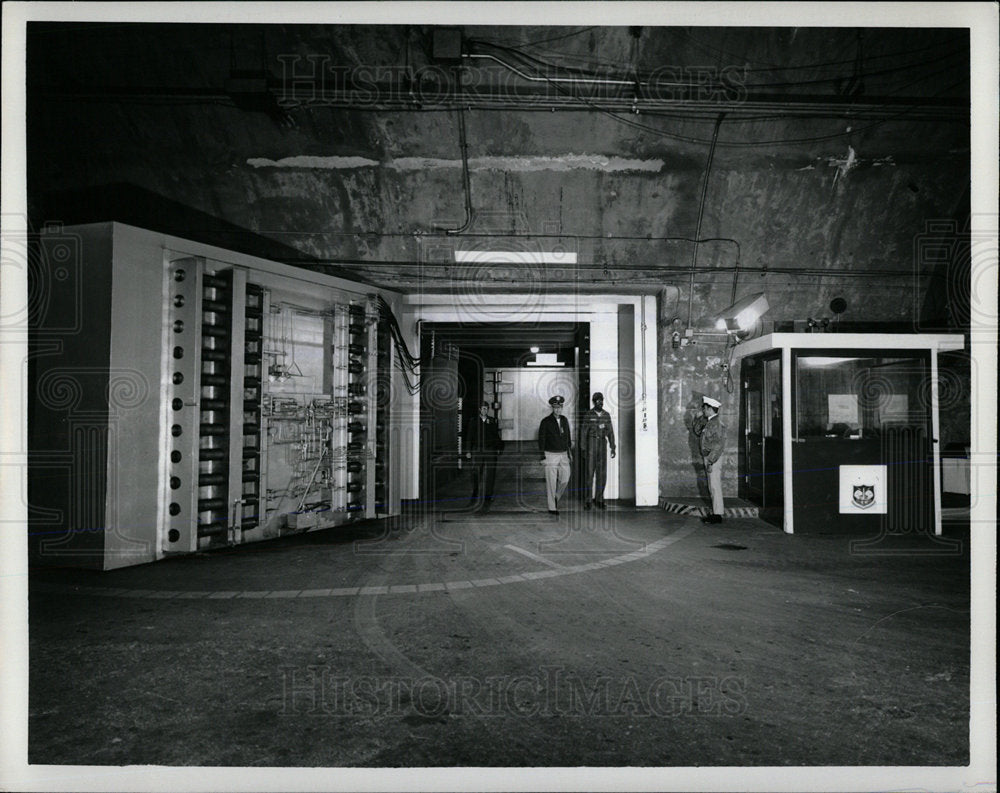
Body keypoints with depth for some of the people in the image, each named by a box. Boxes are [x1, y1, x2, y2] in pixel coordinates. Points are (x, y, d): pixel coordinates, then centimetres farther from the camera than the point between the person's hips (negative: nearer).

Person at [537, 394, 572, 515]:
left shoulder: (564, 420, 9)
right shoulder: (546, 422, -8)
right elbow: (541, 439, -7)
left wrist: (569, 452, 14)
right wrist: (542, 456, -11)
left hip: (563, 454, 5)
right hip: (551, 454, -5)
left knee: (565, 479, 4)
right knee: (551, 482, -2)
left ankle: (555, 497, 30)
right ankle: (552, 508, 6)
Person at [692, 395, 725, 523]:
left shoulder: (717, 423, -17)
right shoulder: (708, 422, 12)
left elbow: (718, 445, -21)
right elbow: (696, 430, 24)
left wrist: (710, 462, -23)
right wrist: (702, 417, 11)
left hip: (714, 458, -10)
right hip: (708, 457, 10)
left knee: (715, 486, -5)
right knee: (712, 487, 14)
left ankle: (717, 515, -1)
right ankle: (716, 511, 22)